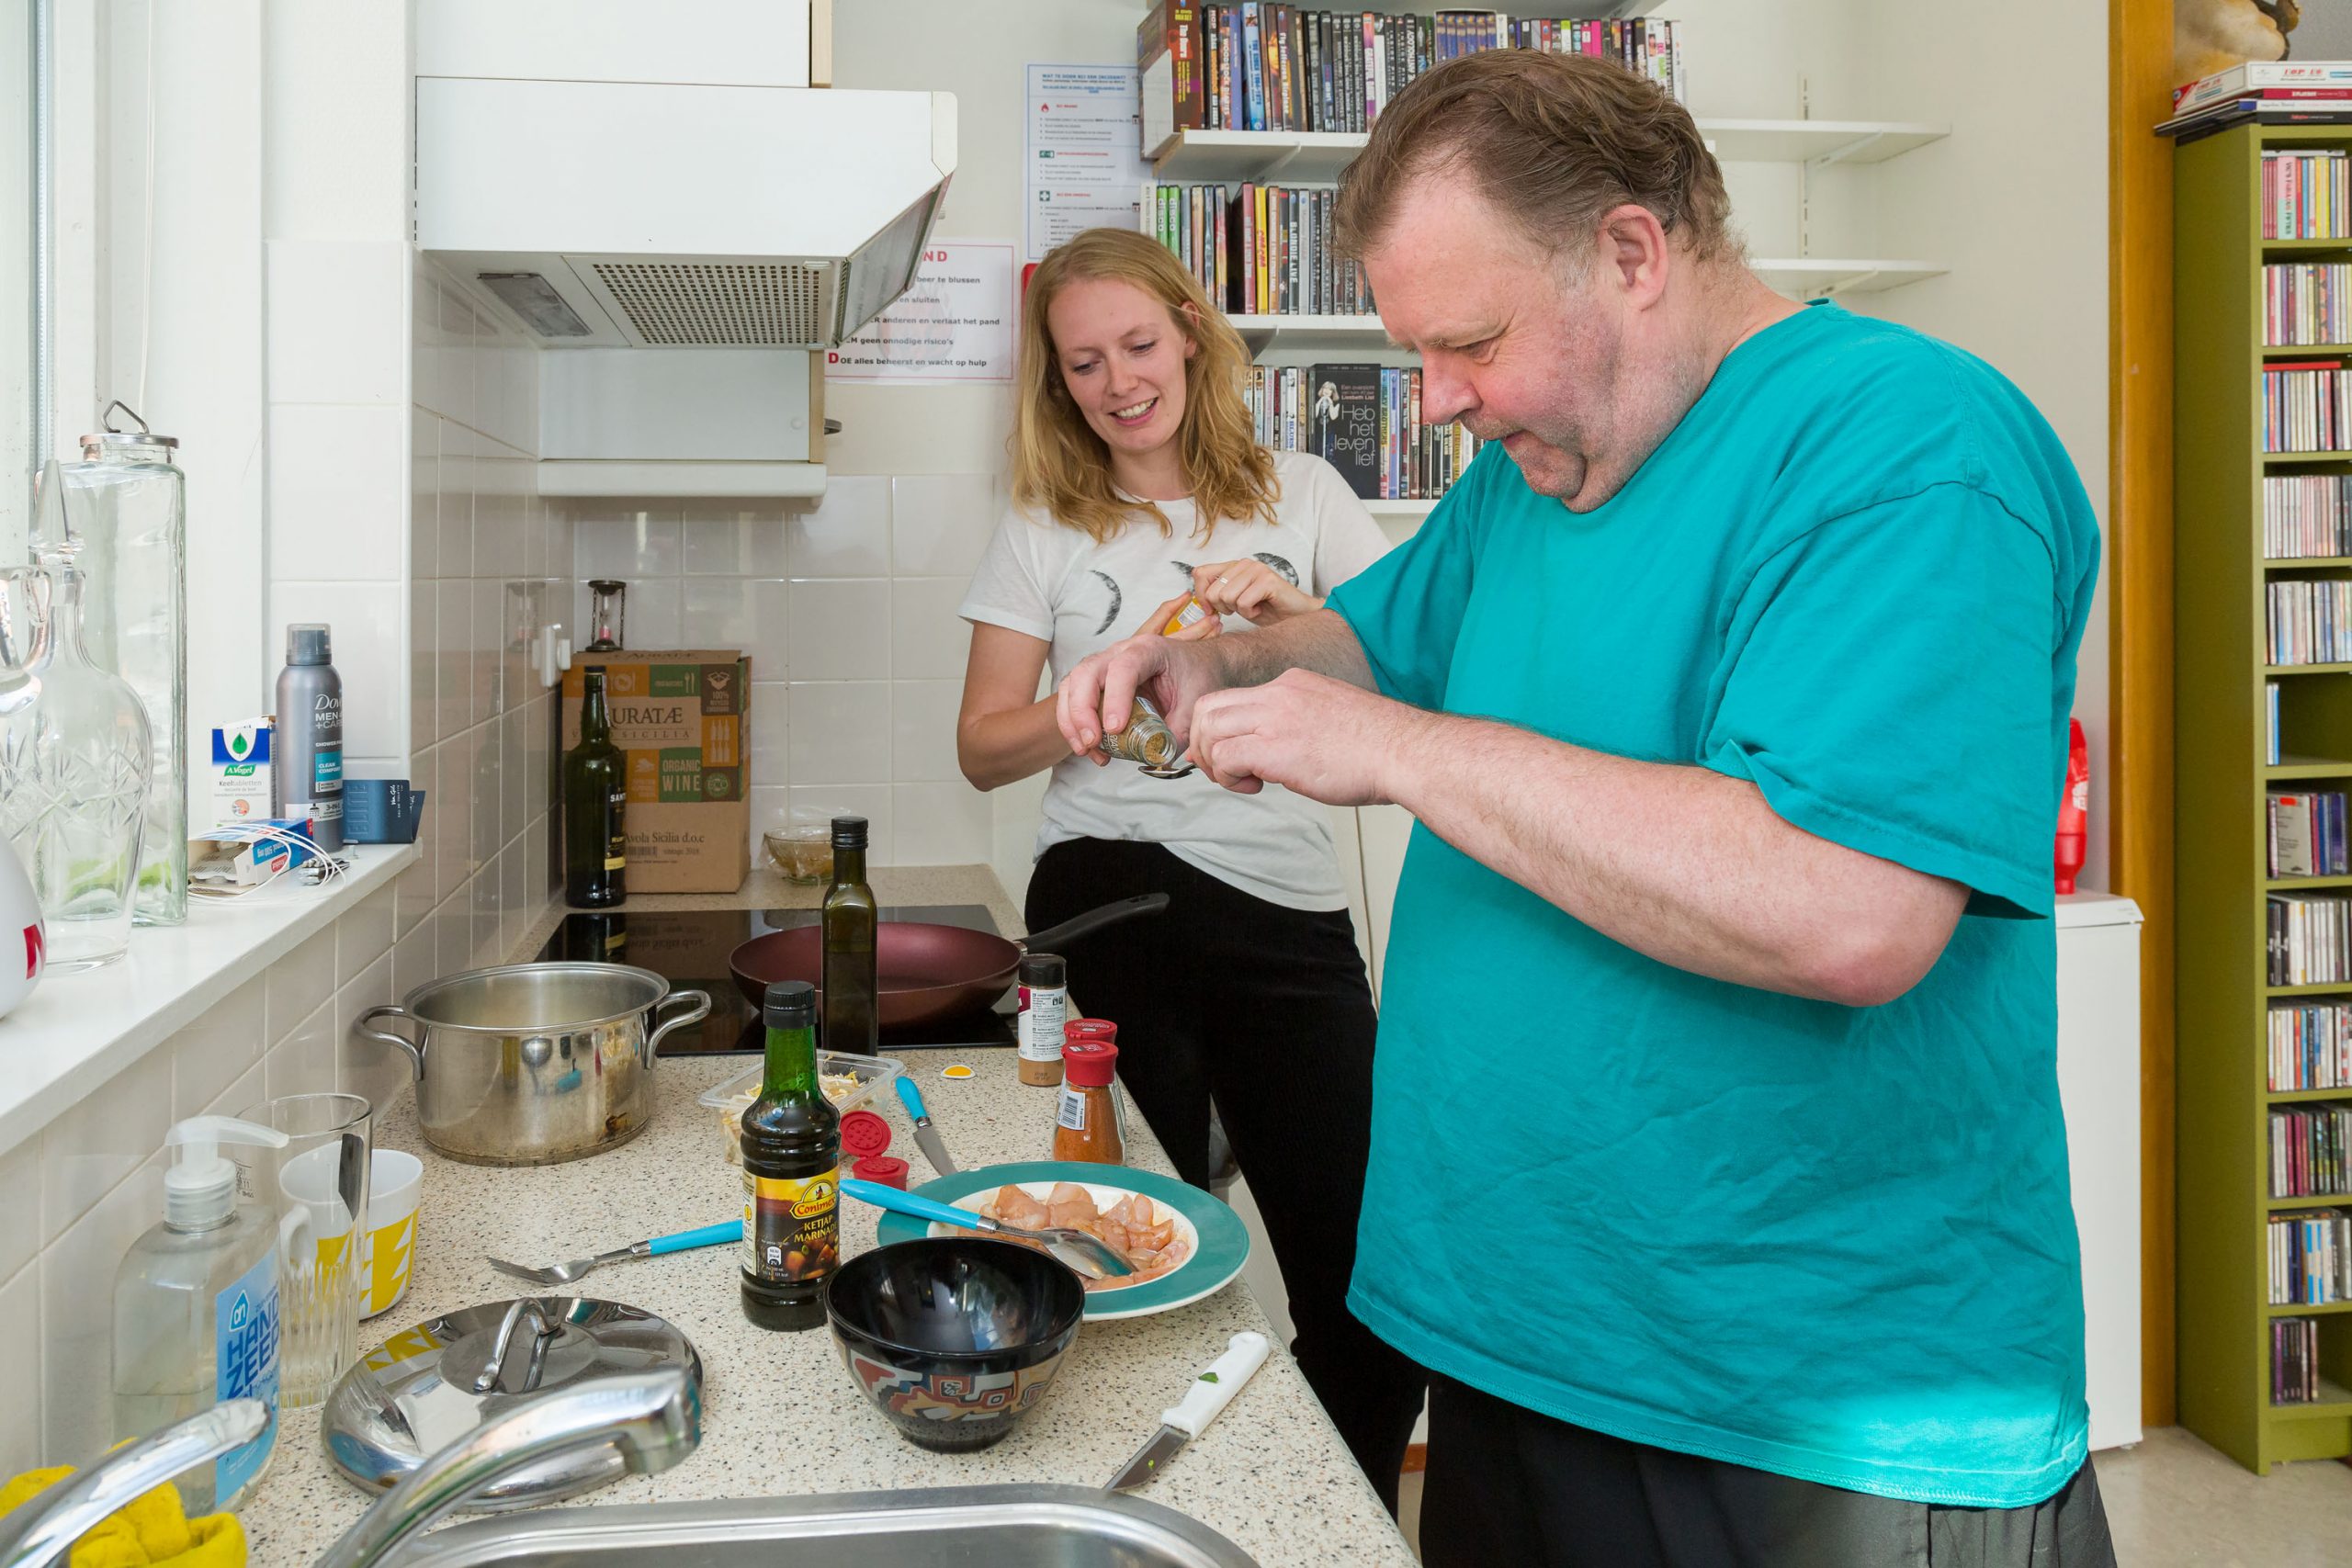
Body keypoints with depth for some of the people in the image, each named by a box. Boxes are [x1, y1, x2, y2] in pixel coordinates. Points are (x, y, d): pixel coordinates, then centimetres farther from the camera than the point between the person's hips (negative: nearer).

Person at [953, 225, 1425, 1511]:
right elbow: (984, 747, 8)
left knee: (1373, 1283, -3)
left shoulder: (1300, 493, 12)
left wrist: (1300, 619, -12)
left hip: (1292, 909, 1)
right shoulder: (1045, 529, 11)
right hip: (1114, 906, 0)